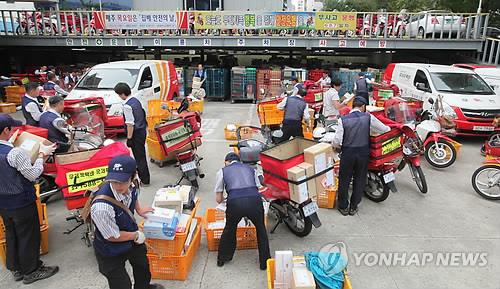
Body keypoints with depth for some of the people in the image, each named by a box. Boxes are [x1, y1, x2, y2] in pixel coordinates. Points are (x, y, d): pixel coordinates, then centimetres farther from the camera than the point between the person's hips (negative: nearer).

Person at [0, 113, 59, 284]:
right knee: (28, 236, 9)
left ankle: (16, 269, 37)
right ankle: (31, 271, 24)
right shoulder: (15, 153, -28)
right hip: (22, 203, -8)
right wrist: (42, 156, -9)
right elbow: (33, 175, -19)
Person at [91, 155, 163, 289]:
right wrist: (136, 235, -15)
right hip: (111, 252, -7)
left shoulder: (130, 186, -22)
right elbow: (112, 236, -27)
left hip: (131, 237, 7)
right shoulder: (101, 207, -43)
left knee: (142, 264, 32)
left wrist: (139, 209, 5)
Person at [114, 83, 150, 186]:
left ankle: (144, 180, 10)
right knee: (141, 155, 18)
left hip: (136, 133, -9)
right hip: (142, 131, 9)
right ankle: (144, 177, 29)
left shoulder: (127, 105, -19)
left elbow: (130, 123, -20)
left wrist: (129, 138, -15)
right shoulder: (136, 100, 8)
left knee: (139, 157, 1)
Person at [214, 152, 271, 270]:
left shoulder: (222, 171, 21)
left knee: (230, 228, 28)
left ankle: (222, 258, 44)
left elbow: (218, 199, 20)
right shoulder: (250, 169, 28)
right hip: (255, 200, 1)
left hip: (235, 203, -1)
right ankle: (264, 261, 35)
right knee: (261, 229, 28)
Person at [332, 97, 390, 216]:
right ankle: (353, 207, 25)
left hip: (347, 154, -1)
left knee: (344, 180, 14)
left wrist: (341, 146, 10)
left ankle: (343, 207, 25)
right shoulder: (368, 117, -6)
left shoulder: (343, 119, -9)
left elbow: (336, 142, -11)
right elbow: (385, 129, 3)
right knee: (359, 180, 16)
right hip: (363, 154, 1)